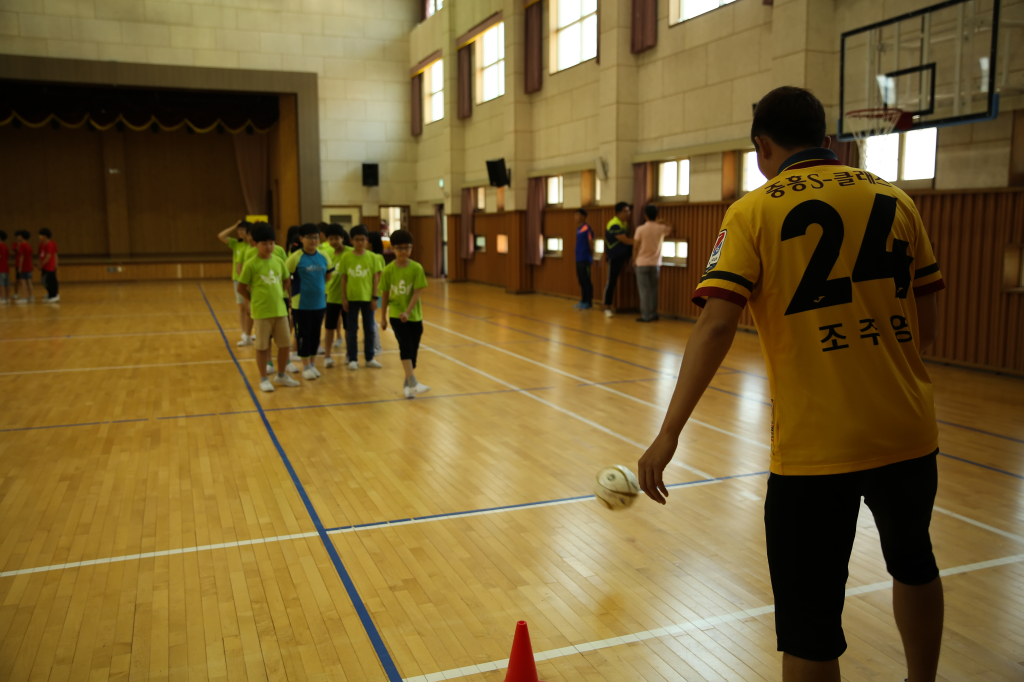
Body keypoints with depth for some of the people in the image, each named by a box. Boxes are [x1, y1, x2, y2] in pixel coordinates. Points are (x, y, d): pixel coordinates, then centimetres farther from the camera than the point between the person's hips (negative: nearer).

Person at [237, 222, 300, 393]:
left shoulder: (279, 262, 4)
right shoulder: (251, 265, -10)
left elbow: (287, 281, 17)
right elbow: (241, 288, -4)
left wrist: (278, 295, 9)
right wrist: (254, 301, 2)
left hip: (280, 310, 5)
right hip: (261, 312, -4)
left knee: (285, 344, 9)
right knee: (262, 347, 5)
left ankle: (281, 375, 27)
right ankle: (264, 379, 19)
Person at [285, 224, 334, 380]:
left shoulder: (323, 257, 2)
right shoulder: (295, 257, -12)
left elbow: (328, 274, 17)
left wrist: (319, 286, 8)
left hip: (319, 303, 4)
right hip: (302, 304, -4)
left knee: (315, 334, 12)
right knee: (303, 335, 4)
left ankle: (313, 364, 24)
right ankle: (306, 367, 14)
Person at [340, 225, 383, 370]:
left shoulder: (372, 257, -1)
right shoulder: (346, 257, -2)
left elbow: (376, 278, 1)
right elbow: (344, 278, 1)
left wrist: (375, 297, -3)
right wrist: (344, 298, -3)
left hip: (367, 298, 1)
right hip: (351, 298, 0)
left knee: (369, 329, 9)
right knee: (351, 330, 6)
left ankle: (369, 358, 20)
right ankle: (353, 359, 15)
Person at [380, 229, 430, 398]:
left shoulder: (417, 268, -8)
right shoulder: (388, 270, -5)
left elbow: (416, 293, -12)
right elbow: (385, 295, 3)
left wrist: (407, 312, -24)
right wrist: (383, 317, 8)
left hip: (414, 316, 1)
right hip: (396, 316, -1)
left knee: (413, 350, 7)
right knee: (406, 346, -16)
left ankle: (407, 384, 21)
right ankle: (413, 383, -23)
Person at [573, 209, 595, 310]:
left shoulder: (587, 228, -11)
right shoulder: (578, 229, 14)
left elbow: (591, 243, -9)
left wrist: (591, 256, -6)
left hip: (585, 260, -8)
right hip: (578, 259, 8)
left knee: (586, 281, -4)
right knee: (581, 281, 12)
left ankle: (589, 302, 1)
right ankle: (583, 301, 20)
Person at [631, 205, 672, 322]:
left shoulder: (640, 229, -10)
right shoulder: (661, 228, -1)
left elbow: (635, 247, -5)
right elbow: (670, 230, 23)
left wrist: (634, 261, 7)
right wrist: (660, 223, 27)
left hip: (642, 263, -3)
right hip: (656, 264, 3)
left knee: (644, 290, -1)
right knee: (653, 289, 12)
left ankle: (646, 316, -2)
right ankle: (653, 314, 15)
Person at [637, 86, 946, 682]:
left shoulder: (755, 212, -5)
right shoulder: (896, 201, 7)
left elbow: (716, 326, -15)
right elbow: (927, 326, 9)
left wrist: (669, 433, -14)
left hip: (815, 446, -5)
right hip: (910, 432, 5)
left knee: (810, 622, 8)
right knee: (914, 562, 31)